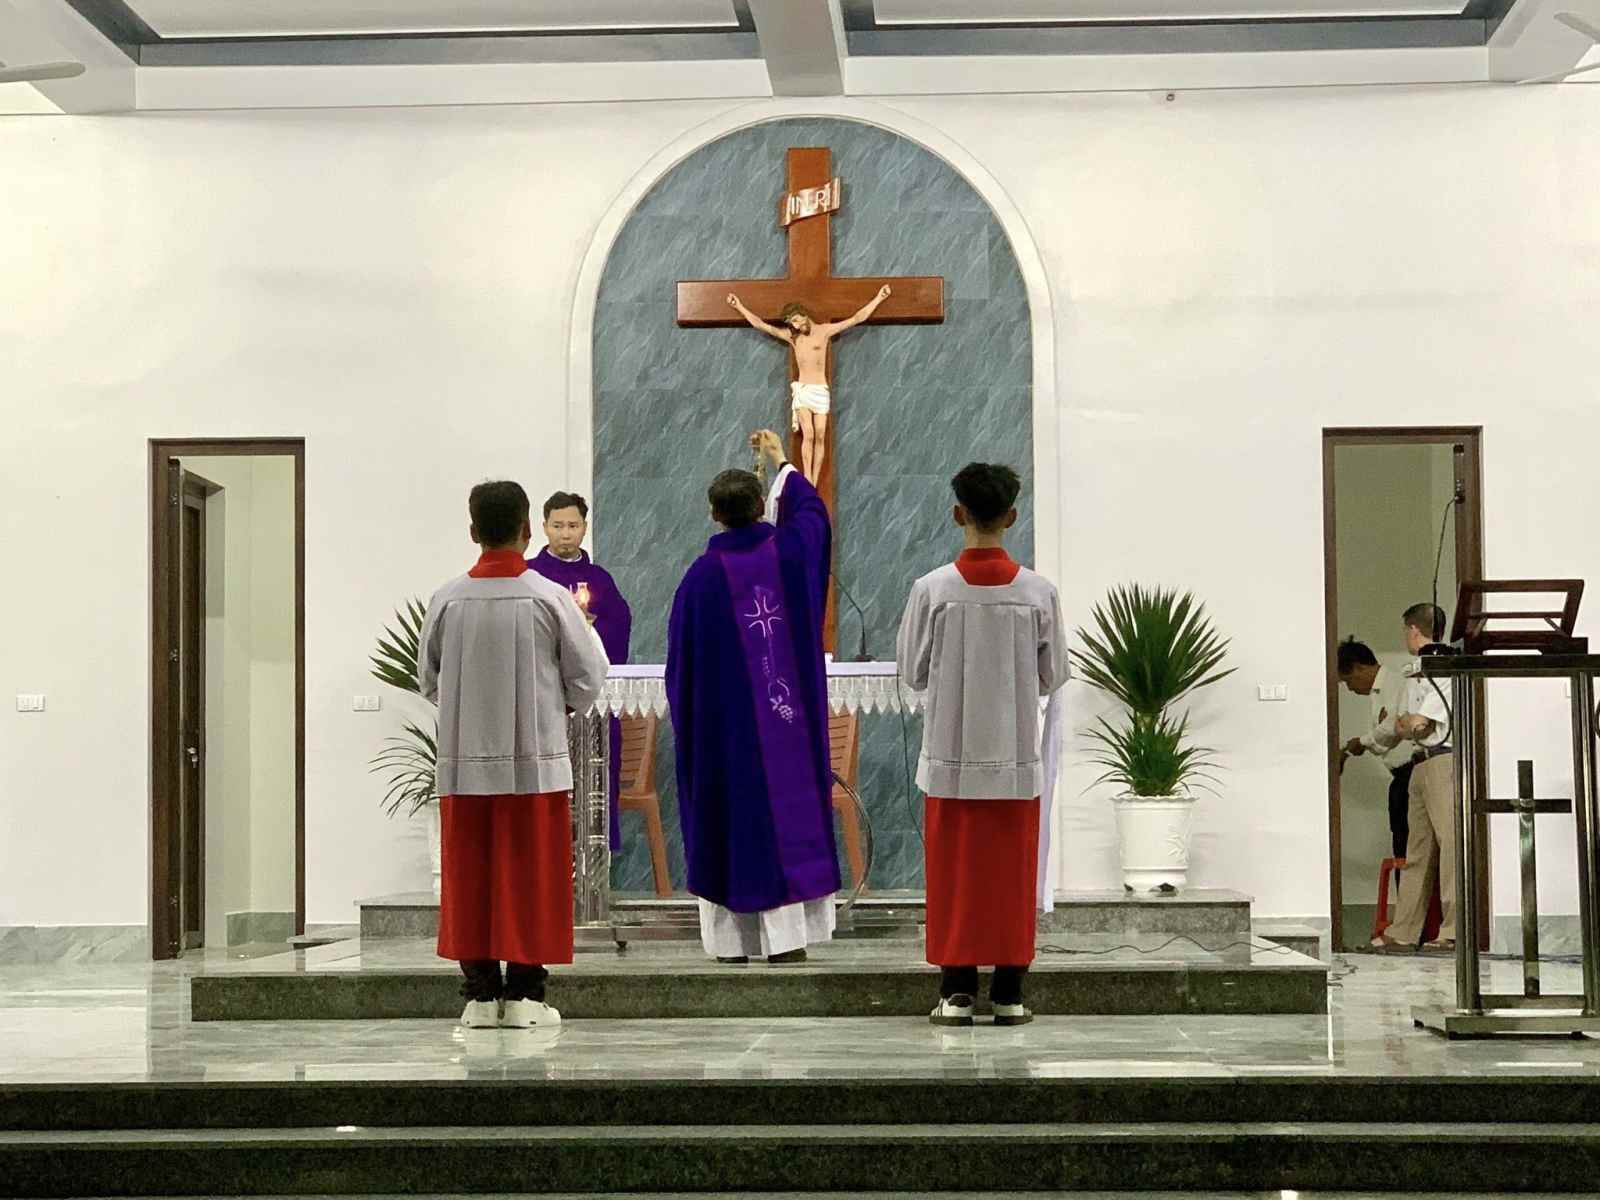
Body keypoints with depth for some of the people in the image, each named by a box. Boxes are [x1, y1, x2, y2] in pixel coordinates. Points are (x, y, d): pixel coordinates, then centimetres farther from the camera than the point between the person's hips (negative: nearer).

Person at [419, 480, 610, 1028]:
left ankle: (480, 992, 9)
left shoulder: (448, 599, -4)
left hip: (465, 761, 2)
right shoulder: (550, 598, -9)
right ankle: (524, 992, 6)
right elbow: (588, 678, -2)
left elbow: (429, 679, 7)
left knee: (470, 875, 8)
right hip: (536, 761, -1)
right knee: (531, 874, 6)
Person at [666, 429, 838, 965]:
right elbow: (812, 509, 21)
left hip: (724, 721, -2)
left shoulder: (703, 574, -10)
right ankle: (786, 935, 3)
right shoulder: (787, 550, -3)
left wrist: (686, 716, 9)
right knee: (788, 807, 6)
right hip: (789, 714, 2)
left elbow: (682, 656, -4)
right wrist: (780, 461, 34)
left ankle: (731, 939, 9)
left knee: (729, 818, 6)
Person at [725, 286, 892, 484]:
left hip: (821, 390, 0)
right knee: (808, 435, -13)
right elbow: (760, 325, 10)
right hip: (802, 389, 1)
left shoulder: (824, 331, 1)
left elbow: (857, 319, 1)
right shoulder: (791, 335, 7)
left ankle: (814, 484, -2)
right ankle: (807, 482, -15)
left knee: (820, 437, -5)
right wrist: (739, 307, 11)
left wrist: (878, 298, 0)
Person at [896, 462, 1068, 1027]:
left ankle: (956, 991, 6)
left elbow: (912, 670, 0)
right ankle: (1009, 994, 8)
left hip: (951, 755, -1)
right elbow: (1053, 675, 3)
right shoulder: (1039, 592, -6)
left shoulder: (932, 588, -9)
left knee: (954, 873, 6)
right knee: (1012, 875, 7)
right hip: (1016, 754, 1)